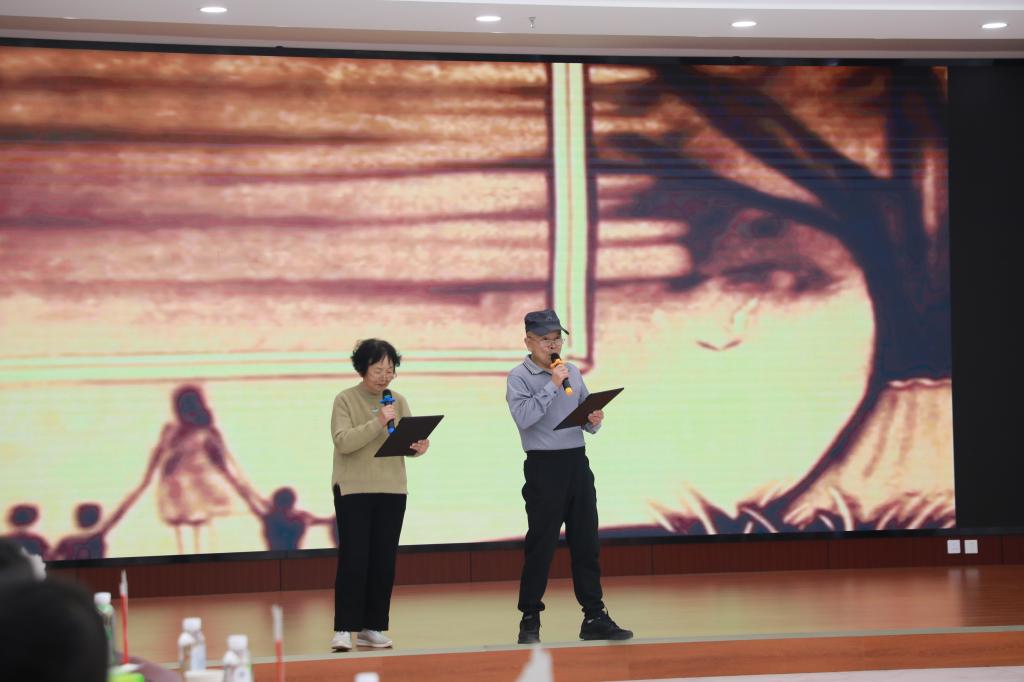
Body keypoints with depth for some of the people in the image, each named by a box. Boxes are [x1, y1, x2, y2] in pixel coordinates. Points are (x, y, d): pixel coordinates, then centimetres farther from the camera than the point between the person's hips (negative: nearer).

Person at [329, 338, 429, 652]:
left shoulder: (398, 401, 10)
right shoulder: (345, 400, -3)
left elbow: (410, 439, 7)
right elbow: (343, 441, -15)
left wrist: (419, 446, -16)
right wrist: (378, 422, -24)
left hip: (392, 491, 4)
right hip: (353, 490, -4)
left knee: (384, 562, 5)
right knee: (353, 560, -7)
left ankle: (372, 627, 13)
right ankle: (343, 629, -2)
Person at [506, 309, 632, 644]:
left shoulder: (572, 372, 14)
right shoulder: (519, 377, -4)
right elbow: (523, 417, -20)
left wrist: (594, 421, -2)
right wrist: (553, 385, -20)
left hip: (577, 463, 6)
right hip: (544, 466, -6)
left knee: (586, 543, 7)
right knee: (540, 545, -2)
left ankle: (594, 617, 12)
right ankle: (530, 622, 7)